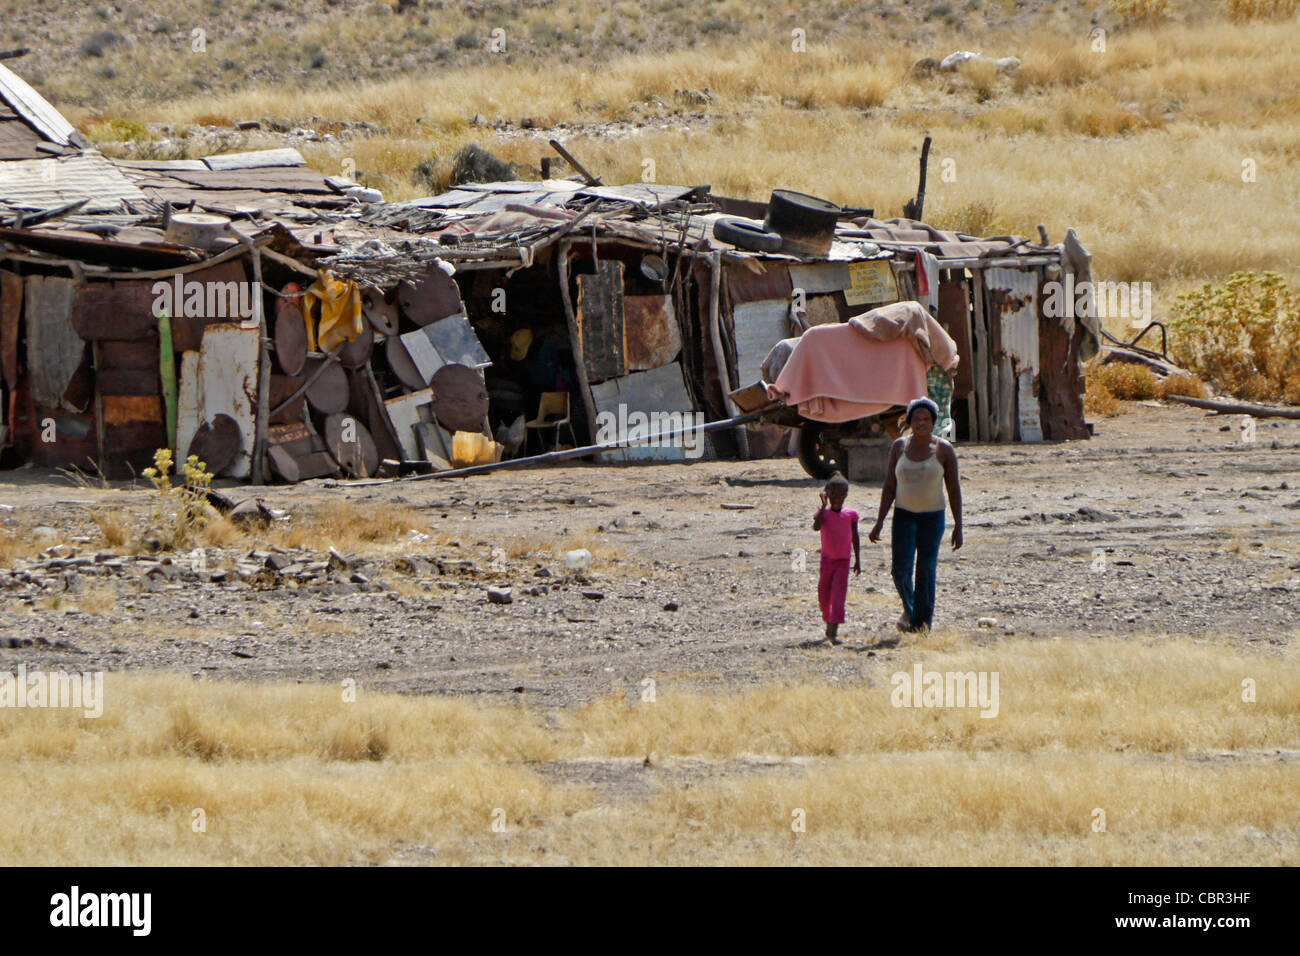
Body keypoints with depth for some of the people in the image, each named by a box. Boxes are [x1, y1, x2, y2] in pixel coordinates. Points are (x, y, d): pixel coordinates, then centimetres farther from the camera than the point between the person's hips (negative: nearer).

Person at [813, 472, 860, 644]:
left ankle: (834, 632, -19)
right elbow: (816, 527, -24)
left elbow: (855, 538, 10)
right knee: (824, 596, 10)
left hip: (843, 561, -1)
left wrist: (857, 560, 12)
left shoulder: (850, 515, 0)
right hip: (827, 559, 1)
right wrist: (824, 506, -26)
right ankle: (828, 623, 36)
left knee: (838, 596, -12)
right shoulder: (824, 513, -3)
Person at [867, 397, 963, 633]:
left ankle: (920, 625, 2)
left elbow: (954, 490, -1)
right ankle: (908, 608, 18)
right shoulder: (899, 447, 4)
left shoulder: (943, 450, -3)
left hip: (932, 516, -2)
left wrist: (958, 525, -6)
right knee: (901, 567, -11)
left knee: (926, 571, -4)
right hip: (903, 515, 2)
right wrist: (879, 522, 1)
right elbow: (889, 487, 7)